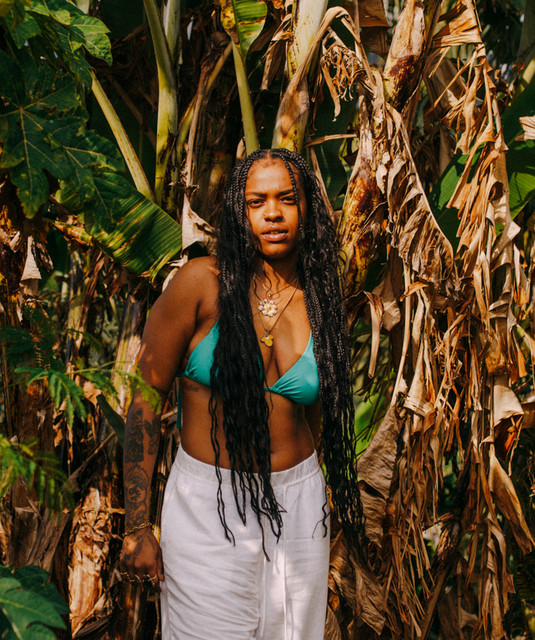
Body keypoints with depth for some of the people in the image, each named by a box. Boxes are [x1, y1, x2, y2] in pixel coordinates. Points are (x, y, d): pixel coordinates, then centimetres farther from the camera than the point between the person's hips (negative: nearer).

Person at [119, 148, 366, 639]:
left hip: (299, 503, 4)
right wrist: (137, 528, -11)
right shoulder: (203, 283, -12)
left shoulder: (320, 302, 1)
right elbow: (144, 398, -10)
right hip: (210, 504, -4)